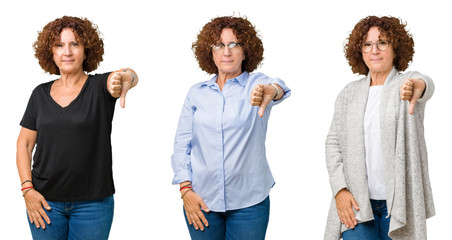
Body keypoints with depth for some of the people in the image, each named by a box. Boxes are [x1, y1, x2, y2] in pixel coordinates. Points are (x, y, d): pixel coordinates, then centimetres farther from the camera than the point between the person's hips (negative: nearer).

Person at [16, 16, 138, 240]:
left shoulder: (99, 87, -4)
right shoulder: (41, 94, 6)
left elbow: (132, 76, -26)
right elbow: (24, 145, 10)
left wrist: (126, 77, -50)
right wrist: (27, 188, -3)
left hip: (93, 203, -2)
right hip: (46, 202, 2)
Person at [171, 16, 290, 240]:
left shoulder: (256, 84, 0)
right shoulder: (197, 93, 7)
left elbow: (279, 89, -24)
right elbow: (181, 144, 6)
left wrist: (270, 91, -47)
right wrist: (185, 189, -5)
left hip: (248, 202, -2)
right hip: (202, 200, 2)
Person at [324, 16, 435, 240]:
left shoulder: (408, 83, 0)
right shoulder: (349, 93, 9)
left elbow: (426, 83, -25)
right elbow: (333, 142, 7)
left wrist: (417, 86, -51)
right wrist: (339, 189, -6)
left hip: (399, 201, -2)